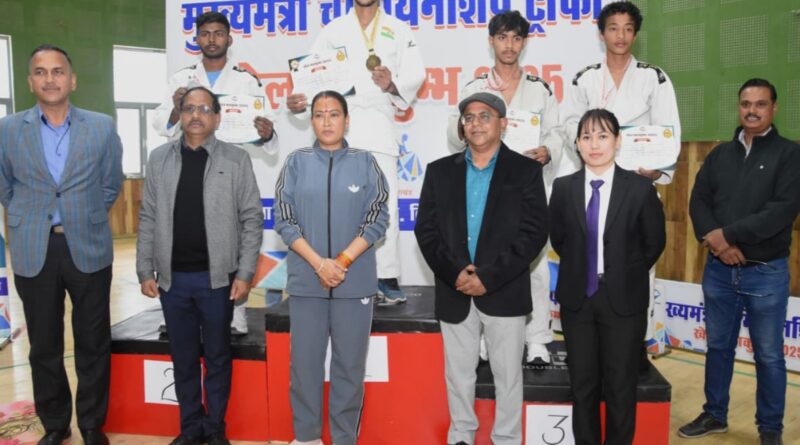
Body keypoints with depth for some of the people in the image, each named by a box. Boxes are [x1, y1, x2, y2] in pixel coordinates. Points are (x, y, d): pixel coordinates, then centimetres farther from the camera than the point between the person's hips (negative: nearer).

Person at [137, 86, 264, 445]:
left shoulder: (236, 160, -2)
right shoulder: (159, 159, 6)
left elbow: (252, 219, -3)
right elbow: (148, 219, 7)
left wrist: (244, 273, -8)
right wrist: (145, 270, 3)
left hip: (217, 277, -2)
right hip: (172, 277, 3)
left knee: (217, 357, 9)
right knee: (183, 357, 13)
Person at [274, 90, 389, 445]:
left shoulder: (365, 162, 1)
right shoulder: (296, 162, 3)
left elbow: (378, 219, -1)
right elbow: (283, 219, 0)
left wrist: (342, 261, -11)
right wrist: (318, 263, -11)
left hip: (355, 281, 0)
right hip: (305, 280, 1)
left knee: (350, 364, 7)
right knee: (304, 362, 8)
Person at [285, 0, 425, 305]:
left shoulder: (398, 31, 13)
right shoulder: (333, 30, 15)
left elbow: (415, 74, 4)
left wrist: (393, 85, -17)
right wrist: (298, 103, -12)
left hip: (377, 126, 0)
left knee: (384, 203, -4)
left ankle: (386, 277, 3)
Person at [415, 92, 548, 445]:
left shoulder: (526, 170, 0)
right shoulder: (440, 171, 8)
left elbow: (535, 231, -8)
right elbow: (426, 229, 2)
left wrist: (489, 277, -15)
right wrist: (455, 272, -14)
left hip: (504, 292, -2)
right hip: (454, 292, 2)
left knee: (508, 375, 8)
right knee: (458, 373, 14)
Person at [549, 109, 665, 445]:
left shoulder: (640, 188, -7)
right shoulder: (563, 188, -1)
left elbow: (654, 242, 2)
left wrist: (625, 275, 5)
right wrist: (580, 272, 8)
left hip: (623, 300, -2)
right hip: (577, 298, 2)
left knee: (620, 386, 9)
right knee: (582, 385, 13)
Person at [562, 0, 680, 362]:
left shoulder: (654, 78, 4)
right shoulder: (584, 79, 9)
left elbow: (669, 131, -3)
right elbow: (571, 122, 9)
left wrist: (661, 170, -19)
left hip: (639, 180, -1)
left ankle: (639, 340, 10)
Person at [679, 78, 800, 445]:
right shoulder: (720, 154, 9)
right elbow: (698, 201, 3)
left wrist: (728, 233, -18)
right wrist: (714, 240, -14)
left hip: (766, 273, -3)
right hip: (719, 269, 4)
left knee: (768, 355, 7)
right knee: (718, 347, 14)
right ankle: (714, 415, 29)